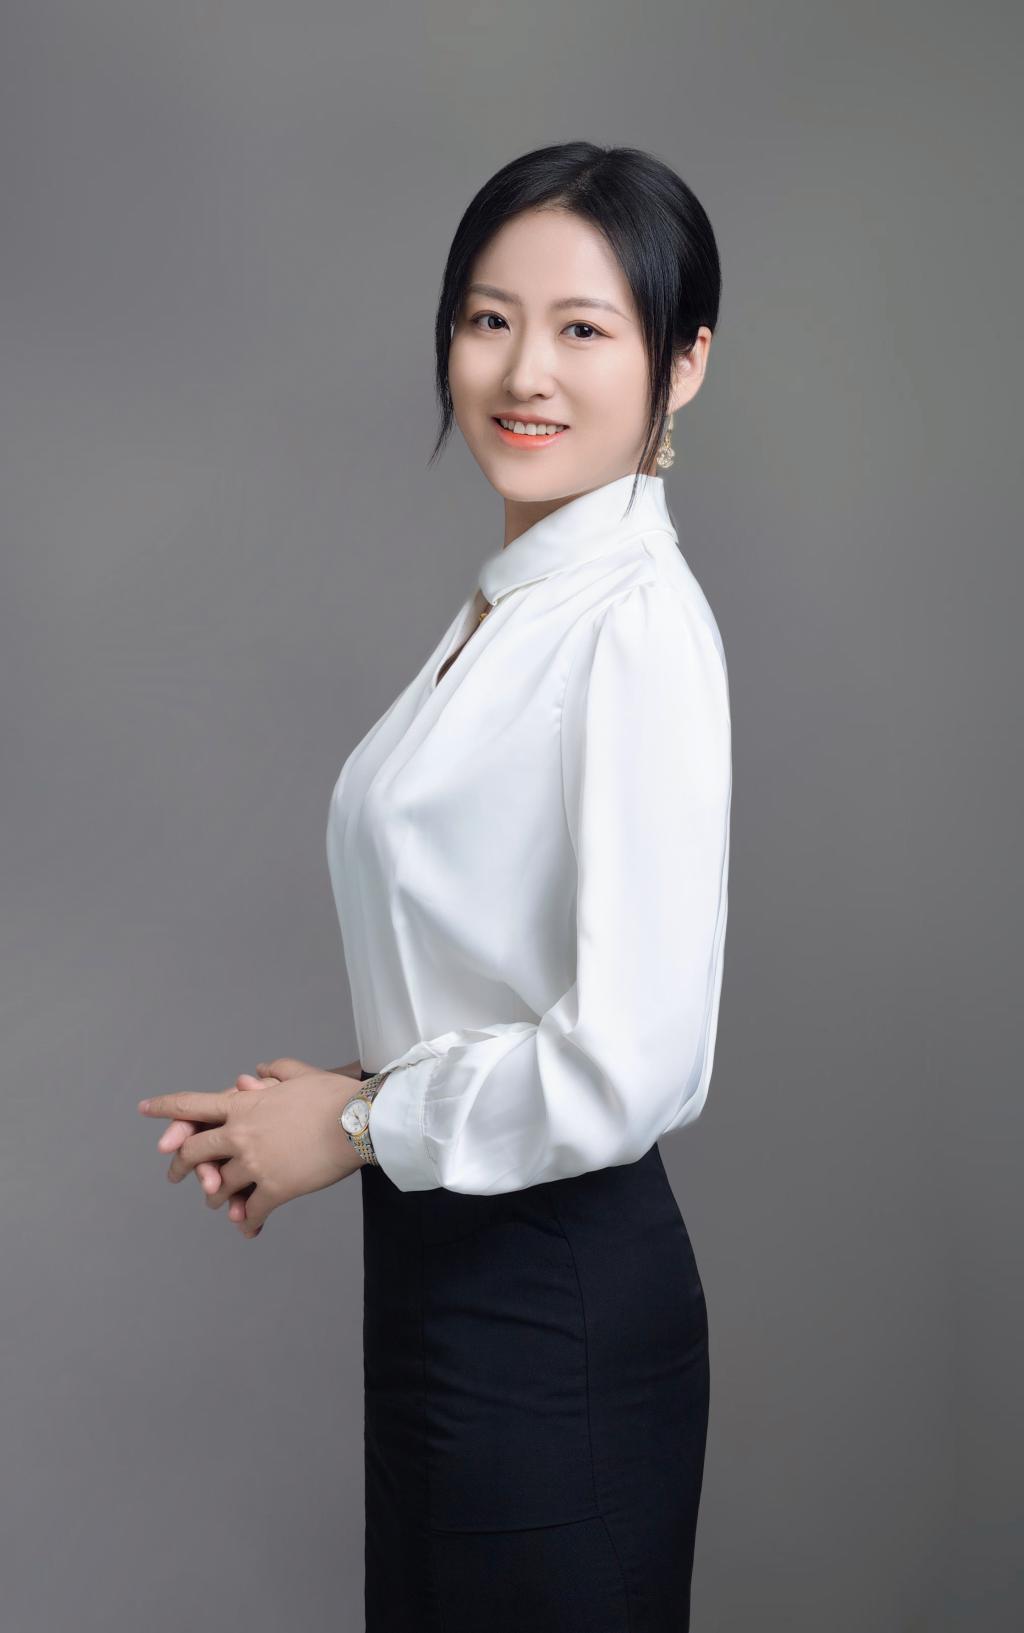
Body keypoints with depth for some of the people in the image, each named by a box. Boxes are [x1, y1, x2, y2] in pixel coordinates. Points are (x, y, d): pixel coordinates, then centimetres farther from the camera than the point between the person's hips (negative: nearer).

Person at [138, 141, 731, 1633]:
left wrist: (354, 1125, -12)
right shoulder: (505, 603, 9)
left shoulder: (637, 627, -21)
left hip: (555, 1304, -9)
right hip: (443, 1261, 9)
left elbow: (626, 1067, -25)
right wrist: (339, 1095, 2)